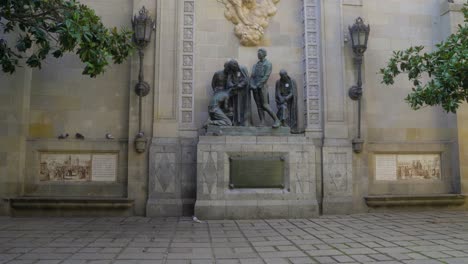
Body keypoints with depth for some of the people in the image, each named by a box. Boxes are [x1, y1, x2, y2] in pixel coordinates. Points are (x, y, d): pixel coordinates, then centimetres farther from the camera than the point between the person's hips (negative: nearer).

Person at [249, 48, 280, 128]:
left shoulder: (268, 64, 0)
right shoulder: (255, 65, 18)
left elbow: (266, 76, -11)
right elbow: (252, 76, 11)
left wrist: (257, 85, -16)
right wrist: (252, 85, -8)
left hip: (262, 86, -6)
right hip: (255, 88, 6)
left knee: (265, 105, -12)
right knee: (259, 106, 0)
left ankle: (276, 120, -5)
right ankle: (262, 122, -1)